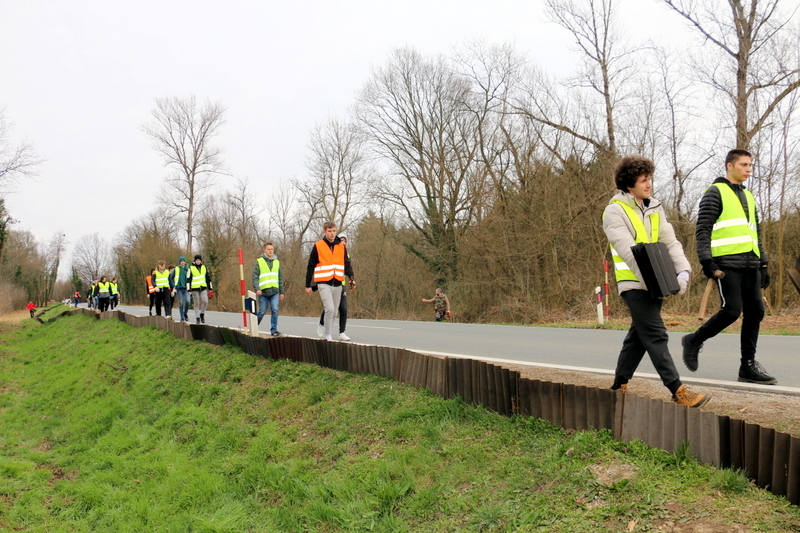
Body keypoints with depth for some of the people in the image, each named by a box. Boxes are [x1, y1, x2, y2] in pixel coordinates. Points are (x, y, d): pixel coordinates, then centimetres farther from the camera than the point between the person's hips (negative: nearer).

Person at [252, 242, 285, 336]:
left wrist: (282, 292, 12)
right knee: (262, 311, 3)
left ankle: (274, 330, 0)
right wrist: (257, 288, -16)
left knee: (275, 310, -8)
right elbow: (255, 277, -3)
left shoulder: (277, 262, 13)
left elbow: (280, 278, 16)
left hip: (275, 291, 3)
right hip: (263, 291, -3)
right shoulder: (259, 262, 2)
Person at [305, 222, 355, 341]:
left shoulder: (341, 246, 10)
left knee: (333, 312, 9)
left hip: (337, 284, 5)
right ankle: (327, 335, -8)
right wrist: (308, 285, 2)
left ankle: (326, 334, 22)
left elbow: (347, 264, 12)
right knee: (330, 309, -18)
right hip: (324, 283, -4)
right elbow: (310, 267, 3)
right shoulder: (318, 246, -1)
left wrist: (352, 278, -6)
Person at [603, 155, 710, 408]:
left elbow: (670, 242, 7)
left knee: (639, 335, 13)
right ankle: (678, 391, -11)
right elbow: (628, 251, -18)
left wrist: (683, 270, -10)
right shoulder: (615, 211, -8)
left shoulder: (655, 208, 14)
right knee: (656, 336, -11)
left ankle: (619, 385, 24)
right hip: (633, 283, -8)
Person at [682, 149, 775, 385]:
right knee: (732, 310, -13)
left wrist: (763, 264, 19)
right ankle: (694, 341, 8)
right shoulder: (715, 193, -1)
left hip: (750, 265, 8)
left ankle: (748, 365, 10)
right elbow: (702, 230, -8)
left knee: (755, 311, 3)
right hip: (727, 264, -7)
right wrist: (708, 263, -17)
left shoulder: (748, 196, 23)